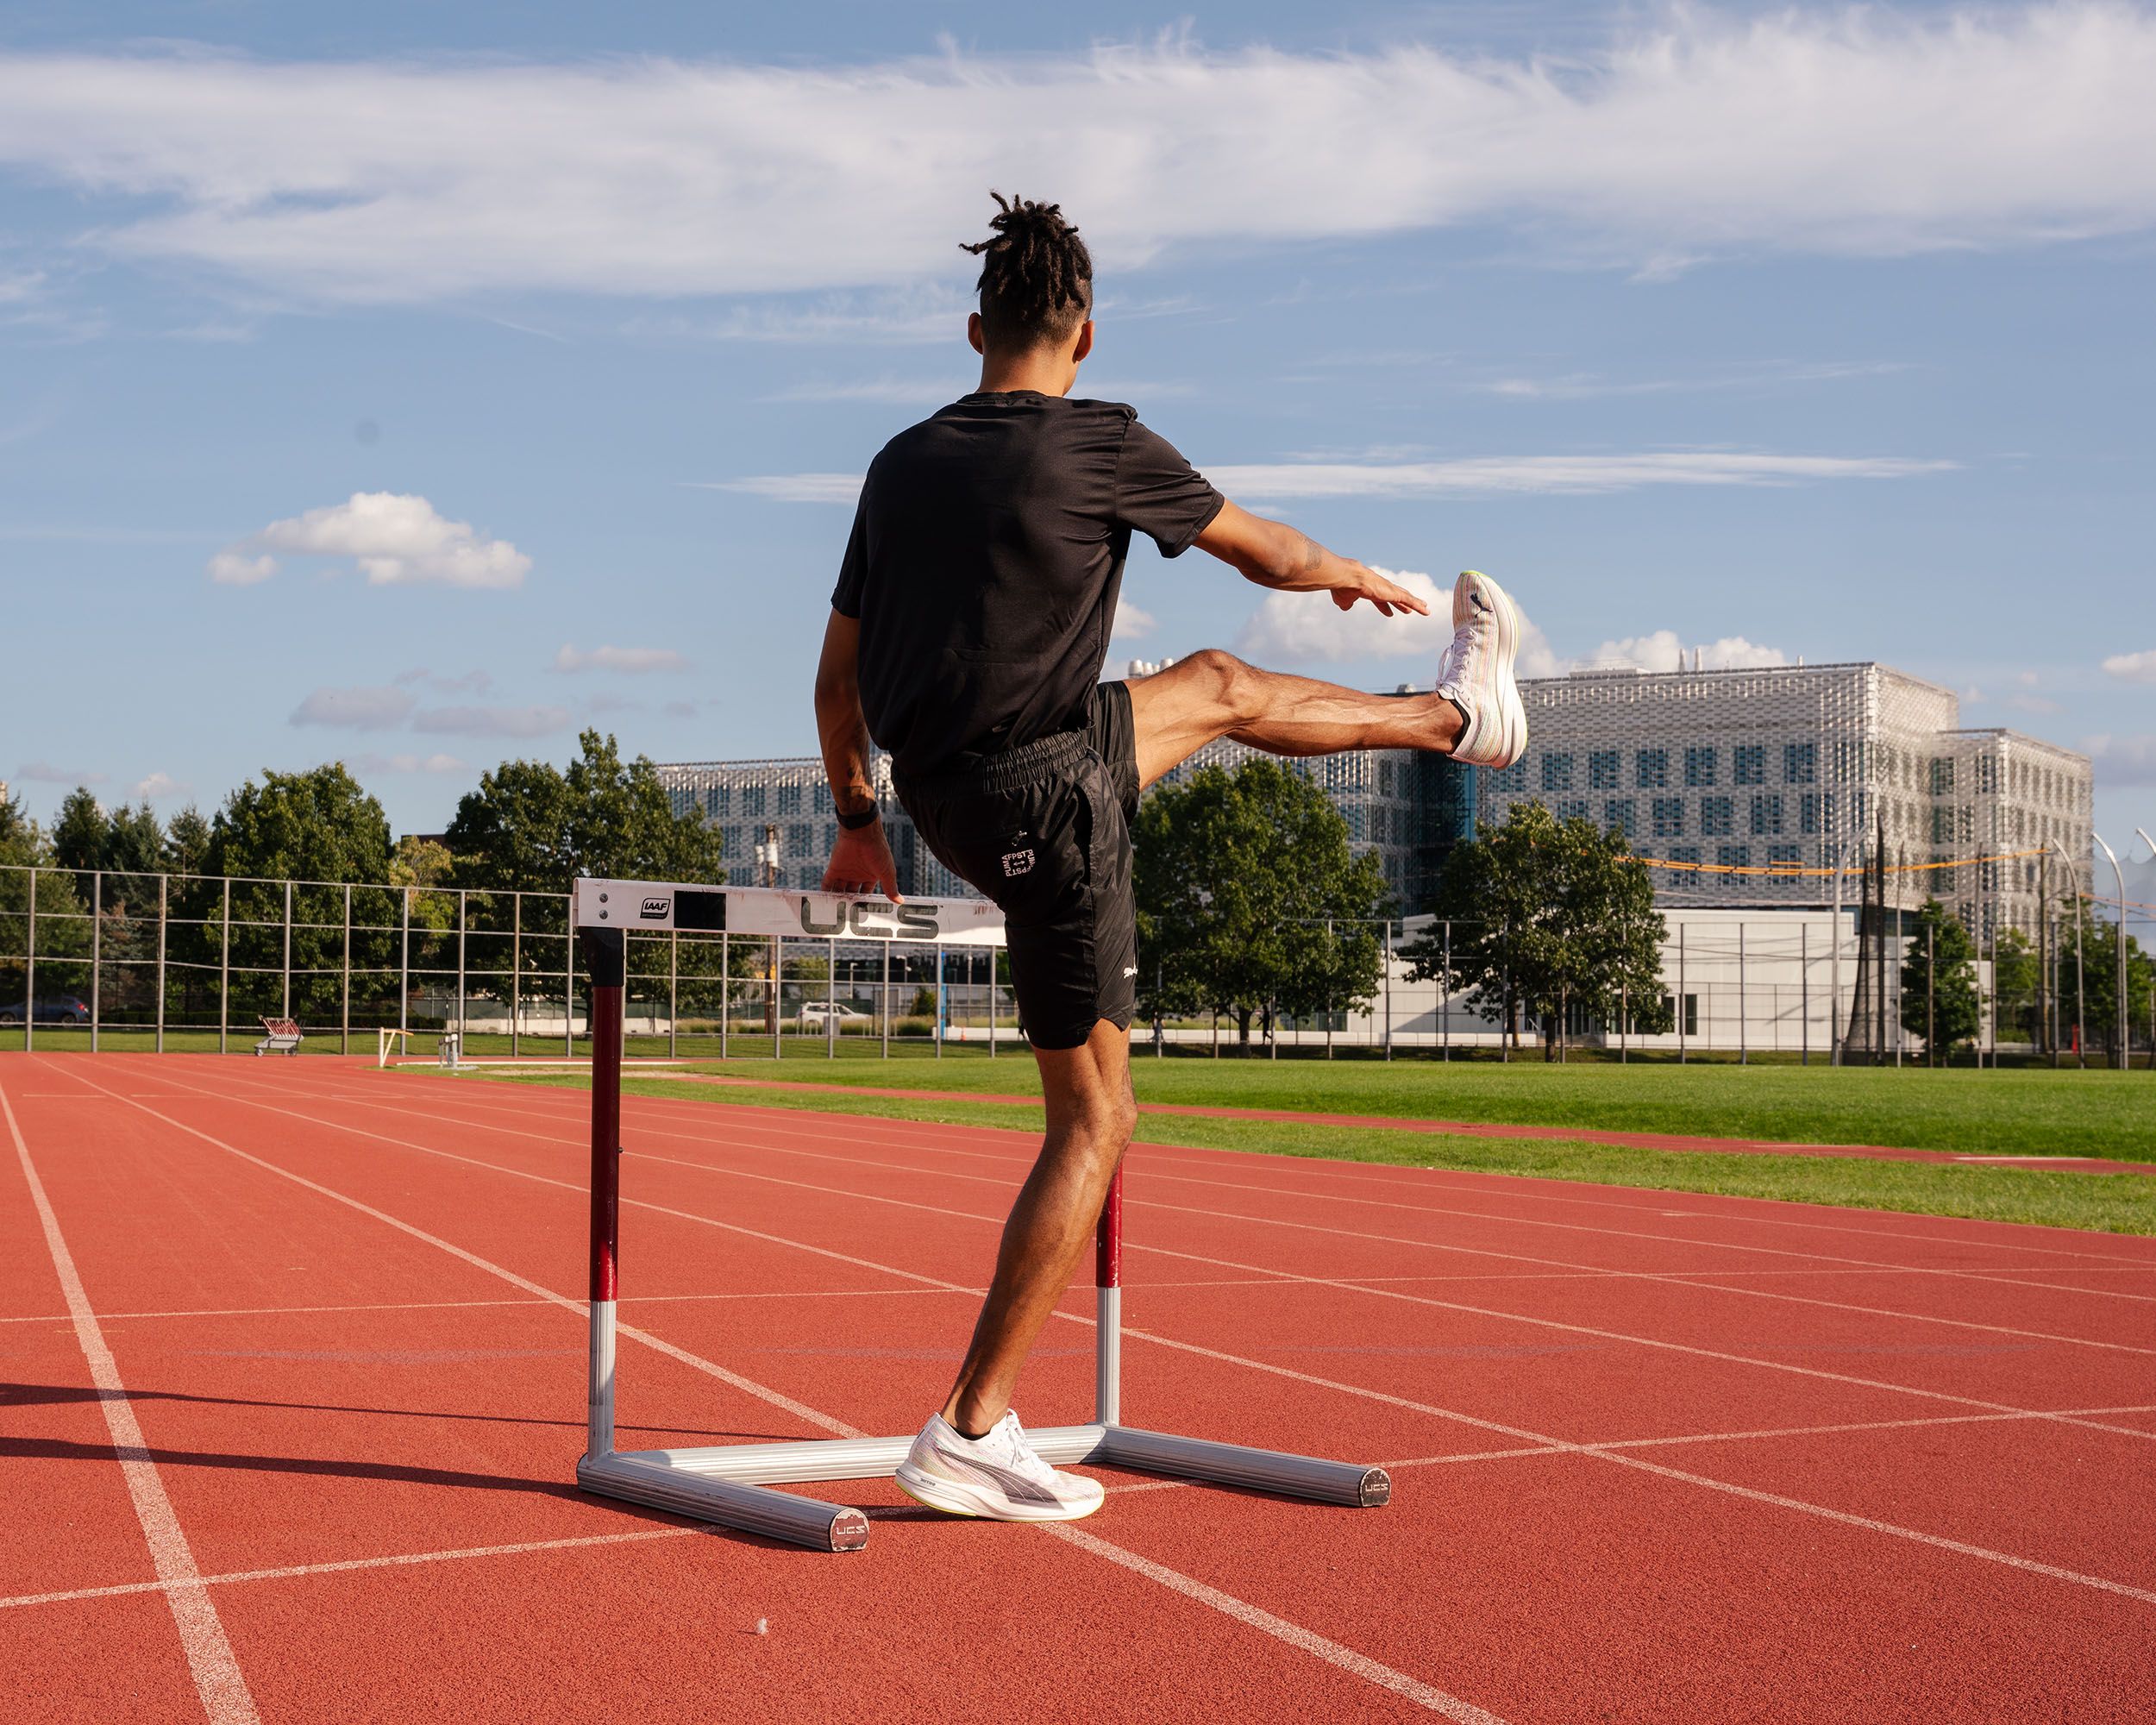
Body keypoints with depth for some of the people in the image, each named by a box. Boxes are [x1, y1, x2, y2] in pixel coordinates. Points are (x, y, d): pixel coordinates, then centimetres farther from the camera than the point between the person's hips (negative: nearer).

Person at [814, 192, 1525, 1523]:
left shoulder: (902, 465, 7)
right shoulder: (1102, 448, -11)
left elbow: (837, 678, 14)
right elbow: (1273, 556, 5)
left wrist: (858, 819, 28)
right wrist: (1364, 580, 28)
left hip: (942, 797, 8)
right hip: (1048, 801, -8)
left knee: (1218, 687, 28)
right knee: (1094, 1119, 2)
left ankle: (1456, 714, 50)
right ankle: (971, 1435, 5)